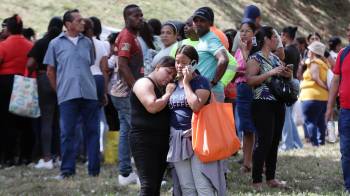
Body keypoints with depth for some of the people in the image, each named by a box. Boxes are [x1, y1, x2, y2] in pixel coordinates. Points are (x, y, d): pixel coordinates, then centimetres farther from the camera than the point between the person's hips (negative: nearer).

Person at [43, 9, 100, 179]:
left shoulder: (87, 42, 10)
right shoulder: (56, 44, 4)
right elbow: (50, 71, 9)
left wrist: (89, 85, 10)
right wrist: (60, 90, 8)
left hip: (89, 94, 2)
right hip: (67, 95, -2)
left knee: (92, 131, 5)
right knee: (67, 132, -1)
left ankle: (94, 169, 11)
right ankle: (67, 169, 5)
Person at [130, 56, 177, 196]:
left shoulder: (163, 88, 20)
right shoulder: (144, 83, -7)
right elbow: (152, 107, -22)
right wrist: (168, 94, -8)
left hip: (162, 141, 9)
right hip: (144, 141, -9)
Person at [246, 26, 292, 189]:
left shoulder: (275, 58, 15)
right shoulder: (255, 58, -7)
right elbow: (250, 80, -20)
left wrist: (287, 75, 5)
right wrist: (270, 73, -23)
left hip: (278, 104, 8)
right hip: (263, 104, -8)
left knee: (274, 142, 9)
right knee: (263, 142, -9)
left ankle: (271, 178, 17)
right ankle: (256, 181, -5)